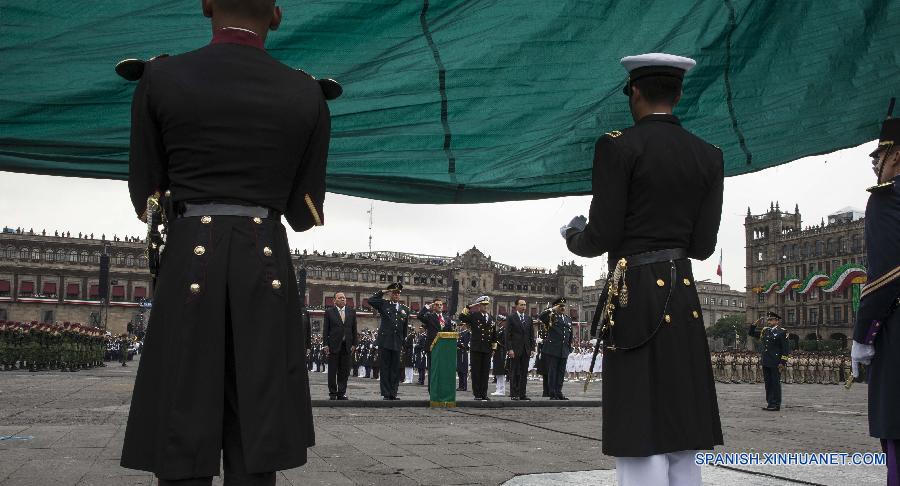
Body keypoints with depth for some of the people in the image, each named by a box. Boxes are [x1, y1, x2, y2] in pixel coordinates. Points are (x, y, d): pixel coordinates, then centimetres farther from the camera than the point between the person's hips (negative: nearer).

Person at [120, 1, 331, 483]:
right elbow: (304, 213, 8)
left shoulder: (160, 78, 1)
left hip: (188, 264, -1)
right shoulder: (308, 95, 5)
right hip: (267, 267, 1)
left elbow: (145, 194, 8)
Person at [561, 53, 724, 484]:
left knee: (640, 441, -4)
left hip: (635, 298, -6)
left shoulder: (618, 146, -7)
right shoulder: (709, 156, 9)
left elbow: (602, 238, -9)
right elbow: (702, 245, 8)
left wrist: (573, 237, 13)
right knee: (680, 440, 11)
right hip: (683, 296, 6)